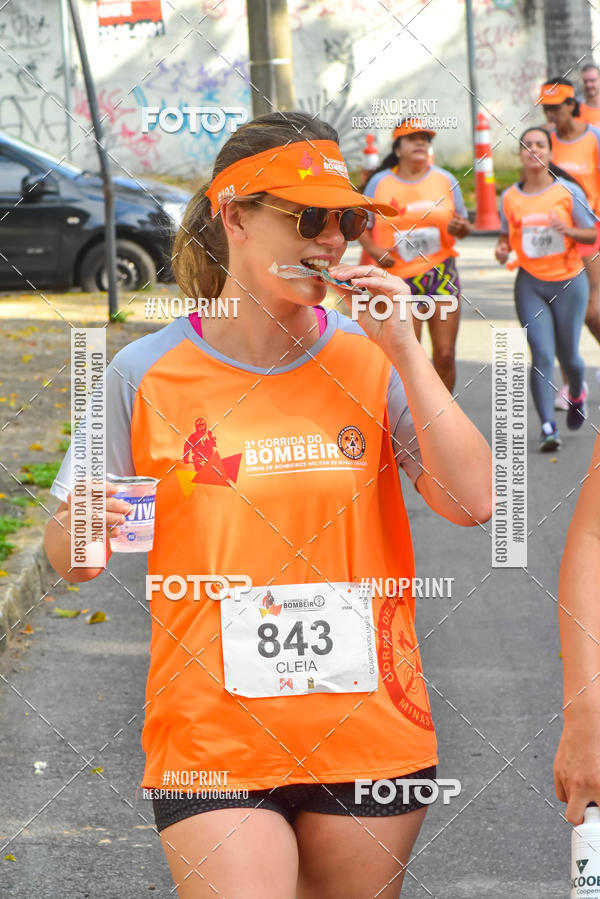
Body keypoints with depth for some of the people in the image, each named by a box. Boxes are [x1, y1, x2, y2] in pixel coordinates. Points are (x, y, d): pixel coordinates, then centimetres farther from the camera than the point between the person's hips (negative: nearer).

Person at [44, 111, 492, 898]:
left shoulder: (369, 359, 1)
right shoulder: (147, 374, -4)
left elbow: (474, 503, -8)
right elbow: (70, 558, 3)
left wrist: (407, 353, -12)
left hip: (370, 733, 2)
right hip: (212, 737, -2)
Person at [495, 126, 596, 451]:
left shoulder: (568, 191, -5)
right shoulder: (510, 197, 2)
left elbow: (592, 234, -2)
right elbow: (506, 234, 16)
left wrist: (569, 230, -22)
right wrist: (502, 249, -6)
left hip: (568, 281, -1)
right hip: (530, 283, 1)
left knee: (567, 354, 5)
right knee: (541, 354, -11)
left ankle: (577, 396, 39)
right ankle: (547, 426, -11)